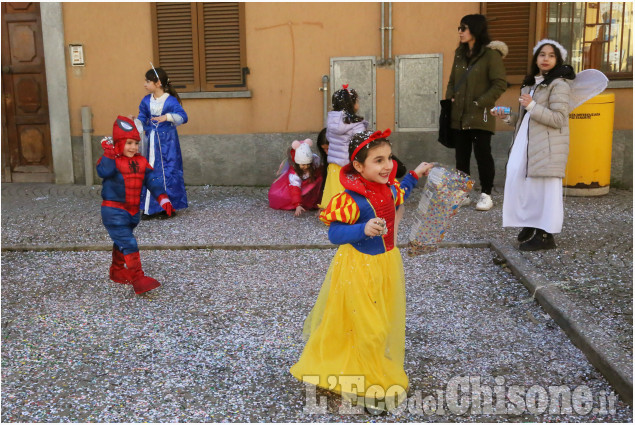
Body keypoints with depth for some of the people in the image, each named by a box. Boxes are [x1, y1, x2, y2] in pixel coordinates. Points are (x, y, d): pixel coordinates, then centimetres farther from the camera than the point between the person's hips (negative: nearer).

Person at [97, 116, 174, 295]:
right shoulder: (111, 160, -11)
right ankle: (138, 279, -15)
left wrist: (162, 198, -10)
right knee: (128, 243, -15)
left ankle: (117, 271, 41)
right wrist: (108, 152, -37)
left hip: (133, 212, 7)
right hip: (114, 211, -7)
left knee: (121, 242, 23)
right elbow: (104, 172, -32)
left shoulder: (141, 162, 6)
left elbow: (153, 180, 1)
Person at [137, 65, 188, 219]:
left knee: (168, 172, -1)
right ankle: (150, 208, 14)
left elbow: (183, 116, -20)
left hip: (167, 141, -5)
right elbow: (142, 117, 16)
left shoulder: (171, 101, -11)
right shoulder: (146, 101, 7)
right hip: (151, 140, 5)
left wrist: (168, 117, -34)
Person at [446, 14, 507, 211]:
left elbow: (500, 84, -11)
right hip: (458, 116, 6)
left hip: (480, 117, -6)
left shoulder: (490, 54, -7)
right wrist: (449, 99, 5)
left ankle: (486, 195, 8)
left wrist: (480, 103, -15)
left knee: (482, 154, -2)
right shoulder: (460, 54, 14)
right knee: (461, 155, 9)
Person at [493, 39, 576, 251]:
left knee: (545, 189, -5)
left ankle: (545, 235, 2)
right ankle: (530, 225, 22)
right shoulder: (530, 84, 19)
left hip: (547, 147, -8)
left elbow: (558, 119, -15)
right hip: (525, 143, 8)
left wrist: (532, 106, -19)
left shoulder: (559, 84, -6)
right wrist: (508, 116, 9)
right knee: (519, 182, 8)